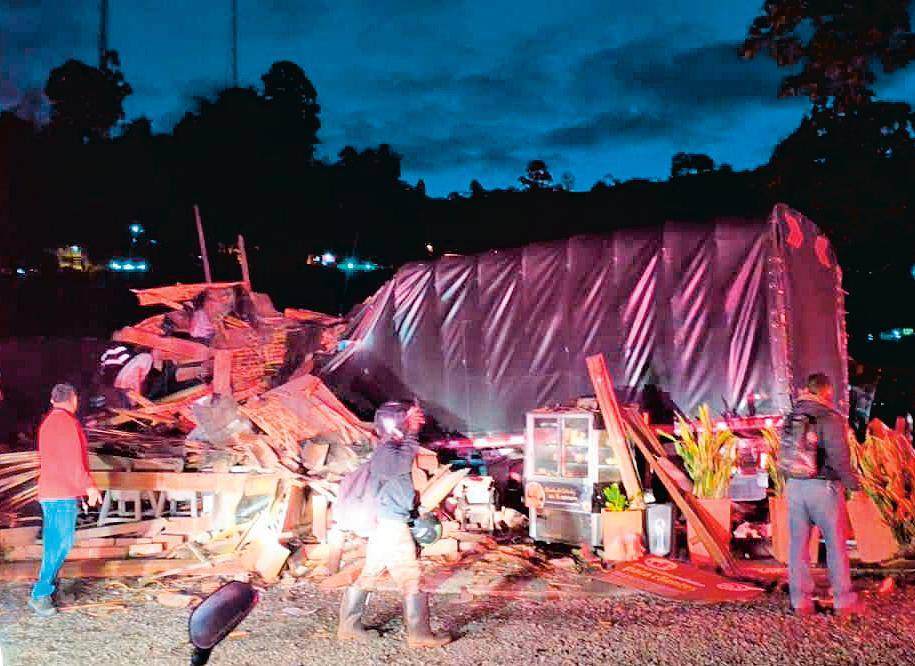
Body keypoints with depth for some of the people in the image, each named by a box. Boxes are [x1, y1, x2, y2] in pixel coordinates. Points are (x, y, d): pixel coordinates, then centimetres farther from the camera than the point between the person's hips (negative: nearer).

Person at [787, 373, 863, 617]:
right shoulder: (830, 418, -13)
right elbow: (838, 456, -17)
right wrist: (851, 482, -5)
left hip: (795, 485, 5)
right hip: (823, 487, -5)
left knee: (798, 544, 10)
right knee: (836, 544, 9)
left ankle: (800, 601, 14)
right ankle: (844, 601, 16)